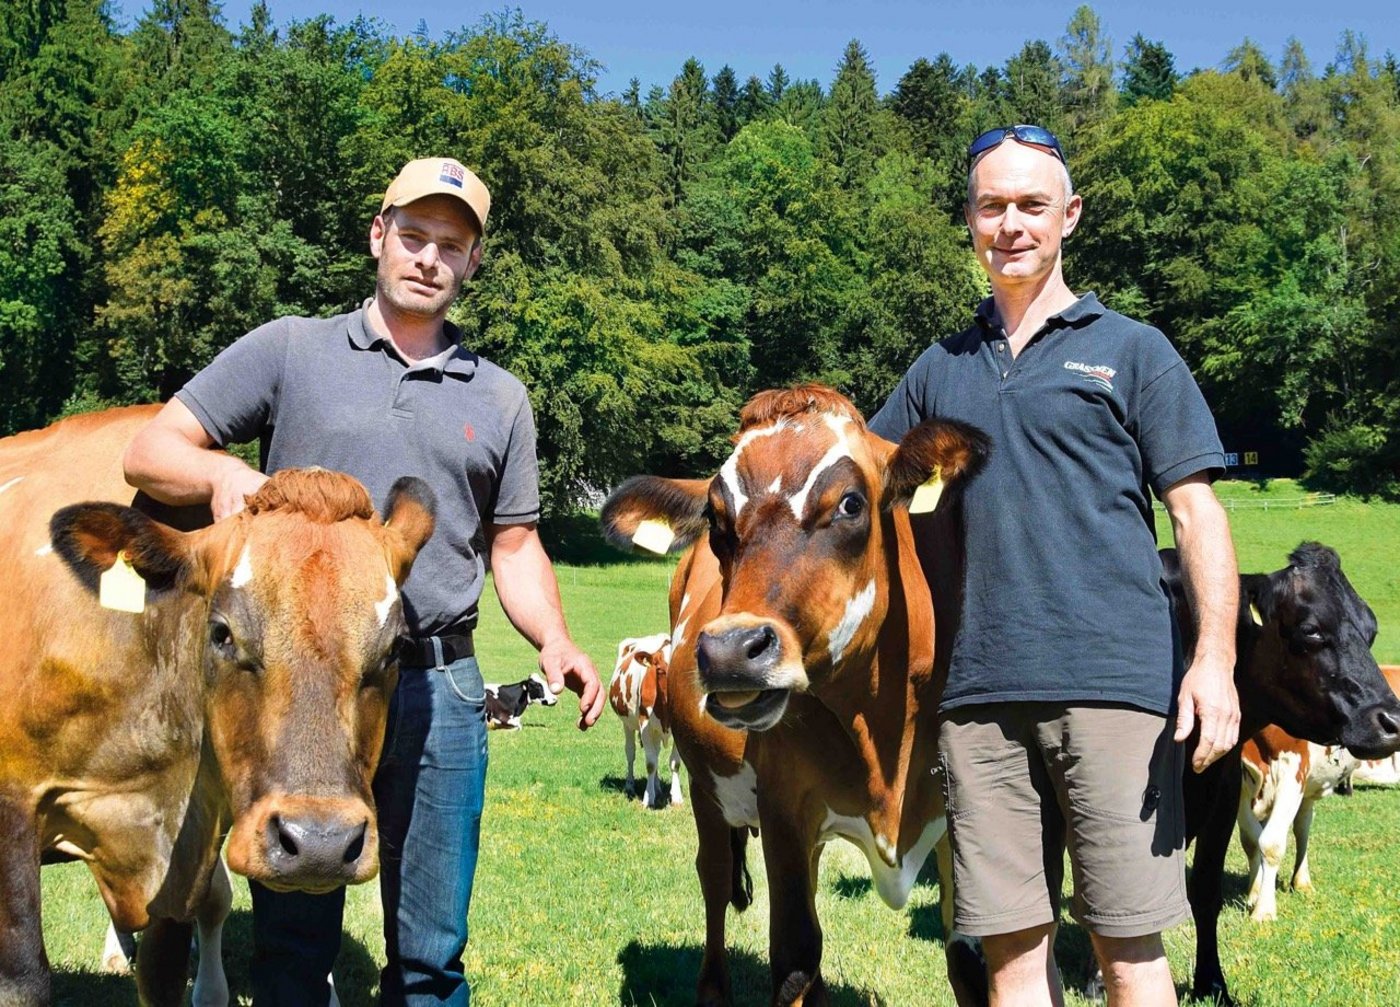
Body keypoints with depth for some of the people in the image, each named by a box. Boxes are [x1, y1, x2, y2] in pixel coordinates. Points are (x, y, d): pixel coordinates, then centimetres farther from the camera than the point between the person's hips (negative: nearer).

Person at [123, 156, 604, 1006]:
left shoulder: (501, 398, 14)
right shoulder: (289, 351, 5)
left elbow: (514, 546, 16)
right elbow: (151, 452, 1)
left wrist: (555, 641, -2)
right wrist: (223, 472, -21)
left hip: (441, 688, 2)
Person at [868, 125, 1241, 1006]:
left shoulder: (1132, 350, 7)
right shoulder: (941, 370, 17)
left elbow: (1197, 512, 1)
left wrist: (1216, 659, -11)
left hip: (1113, 683, -3)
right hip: (977, 691, 4)